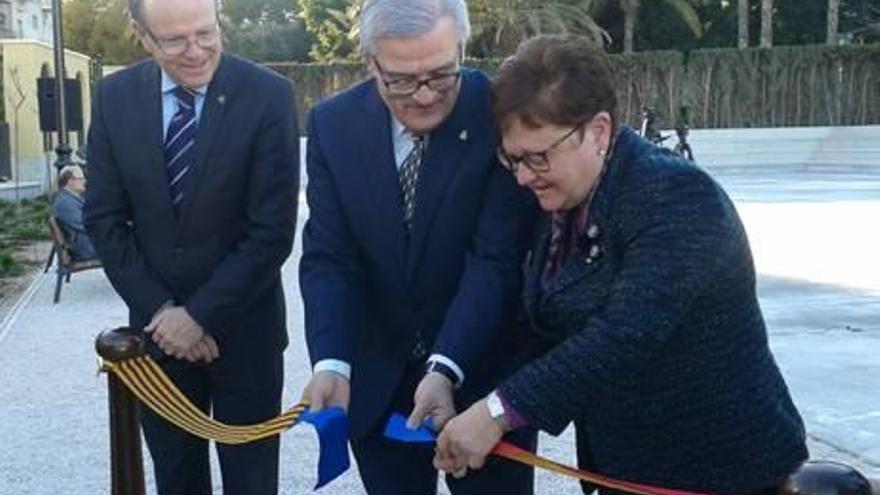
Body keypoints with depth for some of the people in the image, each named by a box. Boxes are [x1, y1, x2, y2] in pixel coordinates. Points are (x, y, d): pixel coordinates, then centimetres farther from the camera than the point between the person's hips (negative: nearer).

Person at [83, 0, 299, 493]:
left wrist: (202, 315, -15)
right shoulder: (115, 96, -3)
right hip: (157, 324, 3)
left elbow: (273, 231, -15)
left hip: (242, 326, -3)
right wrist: (158, 309, -8)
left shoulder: (268, 95, -13)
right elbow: (105, 217, 1)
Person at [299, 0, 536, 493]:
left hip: (483, 372, -2)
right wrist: (331, 363, -22)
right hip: (377, 377, 3)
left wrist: (447, 368, -31)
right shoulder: (333, 125, -7)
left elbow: (497, 259, -20)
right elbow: (329, 257, -8)